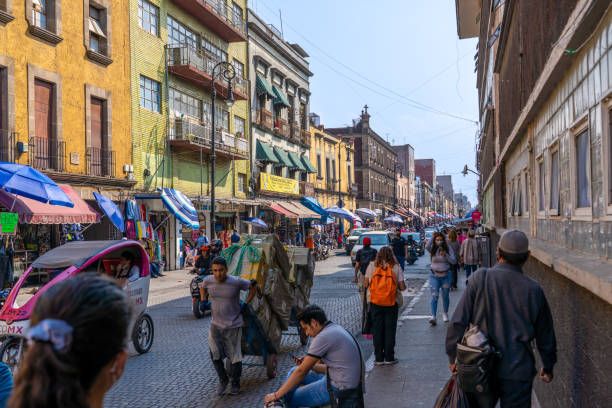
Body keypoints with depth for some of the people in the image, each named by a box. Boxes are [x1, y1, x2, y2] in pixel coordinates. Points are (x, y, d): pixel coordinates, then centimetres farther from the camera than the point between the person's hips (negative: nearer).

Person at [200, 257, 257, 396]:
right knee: (215, 355, 5)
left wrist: (245, 304, -5)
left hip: (233, 326, -3)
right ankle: (223, 380, 29)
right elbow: (202, 287, 17)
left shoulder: (236, 282, -18)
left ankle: (235, 384, 27)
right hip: (215, 325, 3)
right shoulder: (208, 281, -7)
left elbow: (252, 287, -1)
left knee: (234, 356, 5)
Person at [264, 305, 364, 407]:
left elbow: (302, 371, -13)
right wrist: (308, 364, 7)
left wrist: (276, 395, -6)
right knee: (294, 371, 16)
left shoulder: (323, 337, -17)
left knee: (290, 399, 0)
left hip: (338, 389, -10)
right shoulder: (336, 329, 12)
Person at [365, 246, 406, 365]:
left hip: (375, 302, 1)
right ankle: (389, 357, 13)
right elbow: (402, 287, -6)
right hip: (392, 302, -1)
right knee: (390, 329, 9)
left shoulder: (372, 266, -1)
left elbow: (366, 284, 3)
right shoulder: (396, 267, -3)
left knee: (377, 329, 9)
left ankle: (379, 358, 12)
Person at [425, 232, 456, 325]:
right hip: (434, 276, -1)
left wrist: (445, 255, -23)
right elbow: (427, 246, -26)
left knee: (445, 296, 12)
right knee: (434, 296, -13)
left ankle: (445, 313, 33)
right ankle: (433, 316, -19)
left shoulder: (448, 249, 0)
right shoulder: (433, 249, -2)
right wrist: (432, 236, -17)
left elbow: (453, 261, -7)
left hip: (445, 276, 1)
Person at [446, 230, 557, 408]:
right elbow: (545, 335, 7)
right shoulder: (534, 289, -4)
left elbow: (458, 322, -8)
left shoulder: (480, 279, -9)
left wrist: (453, 358, 5)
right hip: (518, 372, 0)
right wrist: (548, 367, 23)